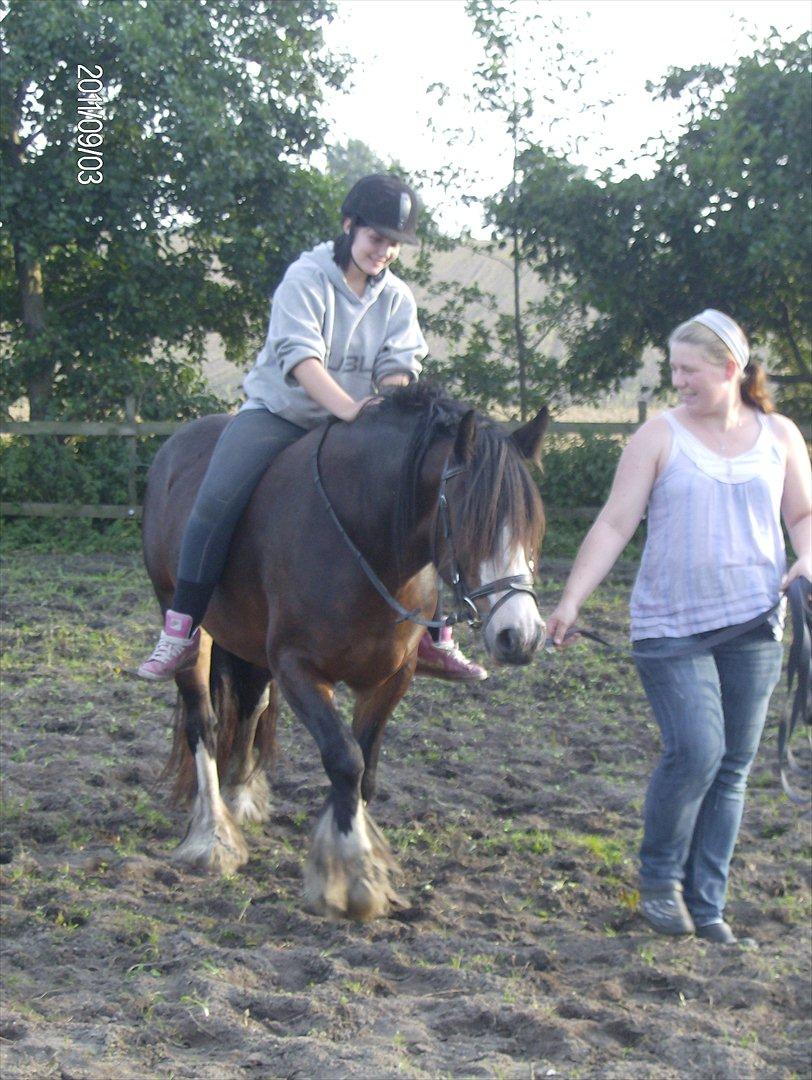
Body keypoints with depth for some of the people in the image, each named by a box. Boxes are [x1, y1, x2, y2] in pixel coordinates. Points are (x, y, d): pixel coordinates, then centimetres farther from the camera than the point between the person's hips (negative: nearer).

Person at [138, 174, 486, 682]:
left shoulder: (398, 298, 4)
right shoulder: (307, 278, -12)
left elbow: (398, 367, -8)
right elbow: (300, 355, -26)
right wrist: (347, 407, -42)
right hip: (278, 413, -5)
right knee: (216, 501, -26)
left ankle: (433, 634, 5)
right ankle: (182, 632, -20)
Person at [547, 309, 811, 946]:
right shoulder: (659, 437, 0)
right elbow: (615, 525, -3)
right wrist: (570, 602, -10)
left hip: (753, 628, 3)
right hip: (670, 627, -3)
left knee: (732, 766, 4)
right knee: (695, 750, -16)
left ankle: (706, 903, 15)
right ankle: (660, 878, 7)